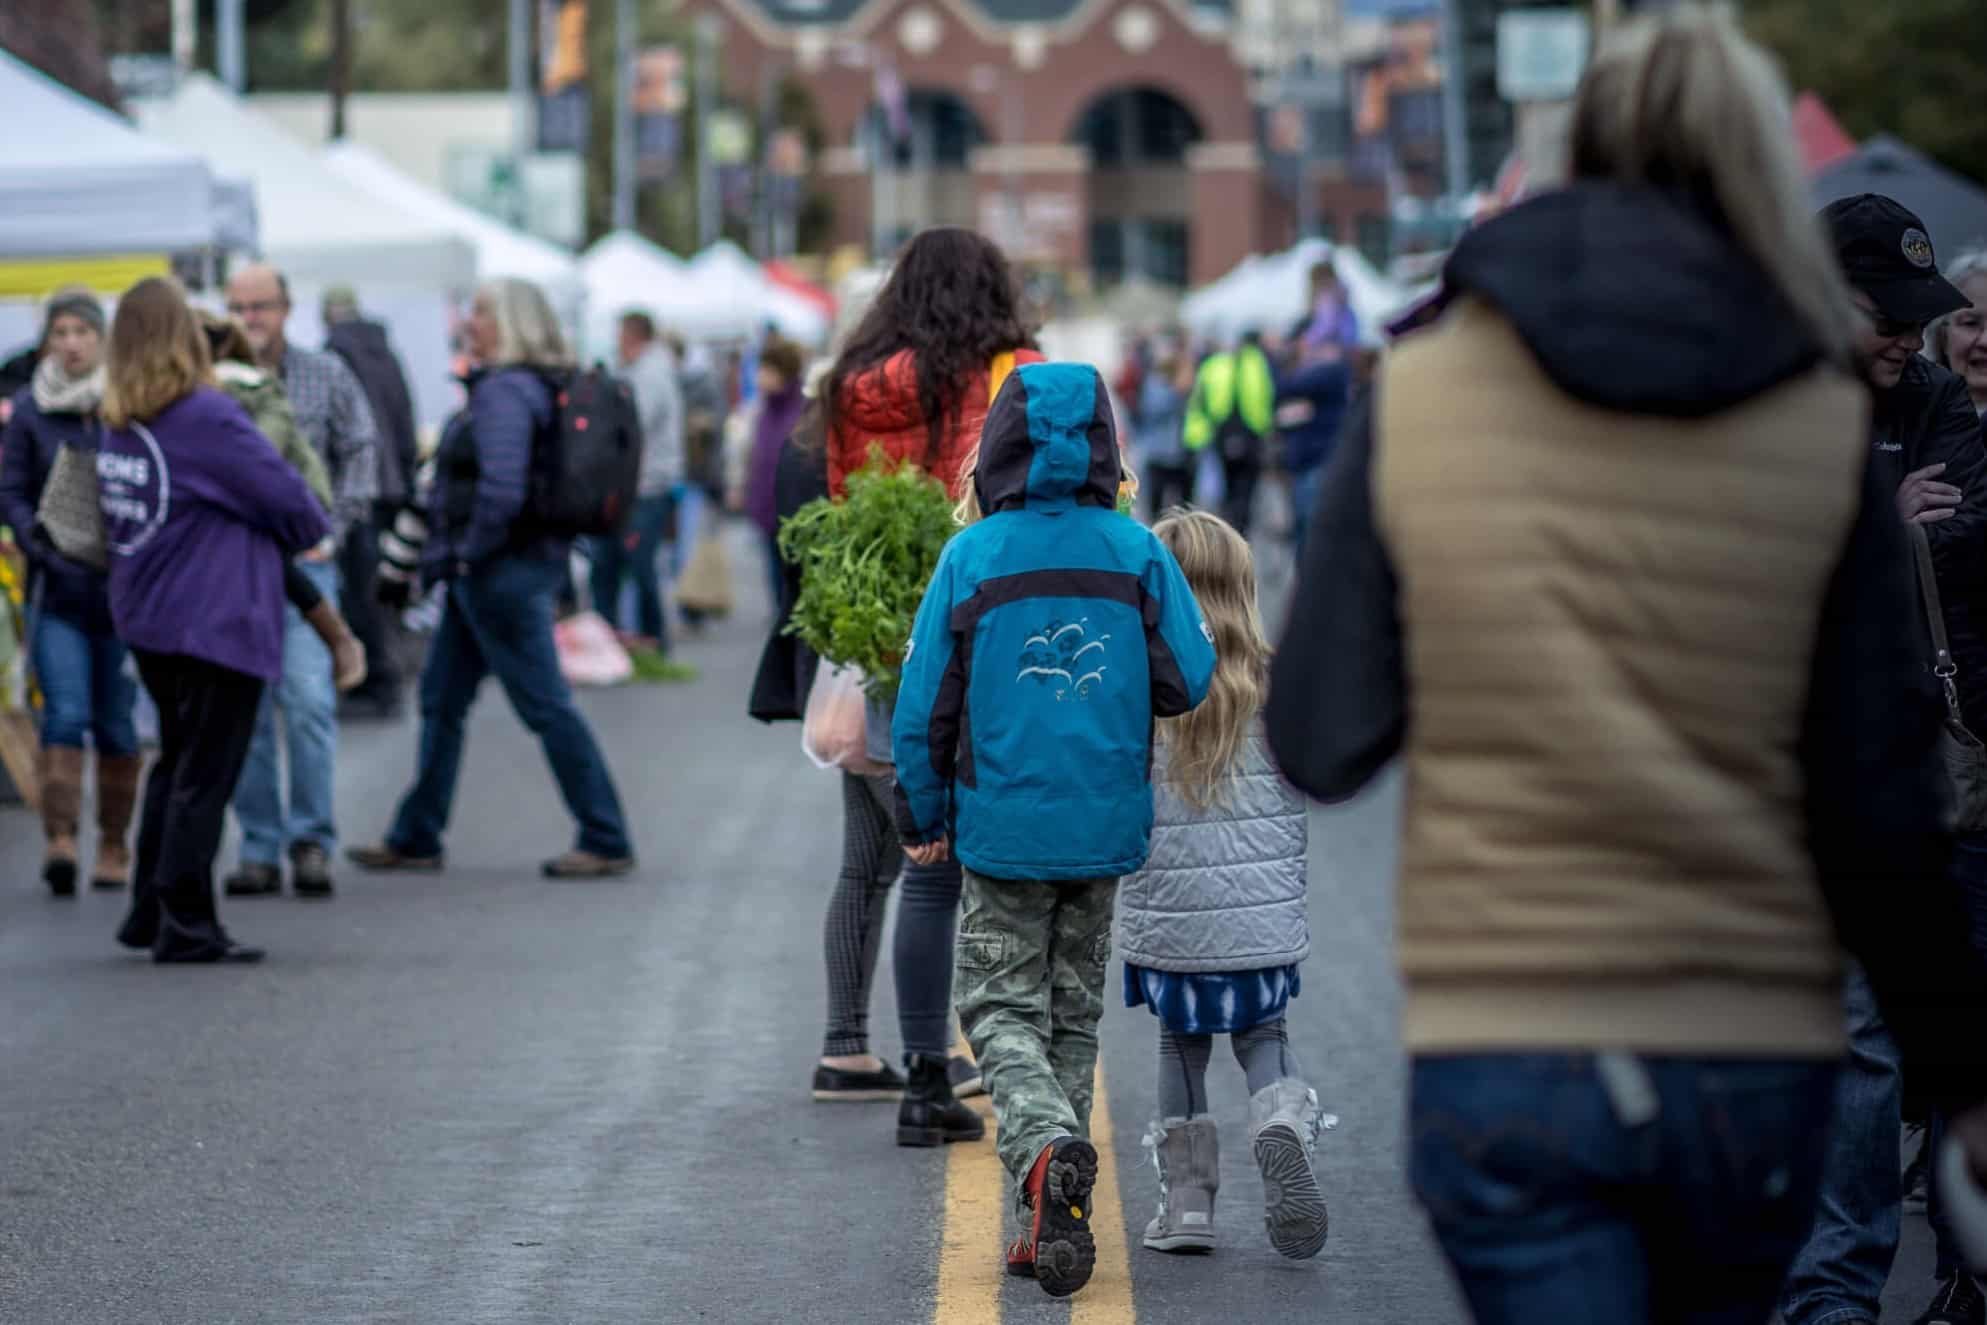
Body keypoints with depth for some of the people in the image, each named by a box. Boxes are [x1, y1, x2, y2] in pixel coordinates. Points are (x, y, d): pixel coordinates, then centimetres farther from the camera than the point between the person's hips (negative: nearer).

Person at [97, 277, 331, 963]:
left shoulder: (117, 424, 6)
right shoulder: (205, 418, -17)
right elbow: (286, 496, -14)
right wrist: (312, 533, 10)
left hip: (147, 620, 8)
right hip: (217, 618, -8)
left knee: (176, 762, 20)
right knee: (204, 774, -1)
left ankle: (149, 912, 23)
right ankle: (185, 926, 1)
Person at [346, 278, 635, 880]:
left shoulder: (503, 392, -19)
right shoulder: (537, 386, 12)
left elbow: (500, 487, -30)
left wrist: (472, 551, -16)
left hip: (500, 572, -11)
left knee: (545, 705, -5)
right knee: (442, 699, 16)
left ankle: (606, 842, 0)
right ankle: (415, 840, 23)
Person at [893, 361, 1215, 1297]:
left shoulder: (972, 557, -8)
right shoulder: (1137, 552, -4)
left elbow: (924, 703, -4)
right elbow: (1189, 679, -5)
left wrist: (922, 820, 10)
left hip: (1003, 826, -2)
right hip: (1105, 829, 2)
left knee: (1002, 1009, 6)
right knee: (1075, 1013, 14)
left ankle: (1047, 1149, -24)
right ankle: (1055, 1221, 13)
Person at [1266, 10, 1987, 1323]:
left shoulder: (1417, 399, -2)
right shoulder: (1828, 428, -2)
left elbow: (1322, 744, -2)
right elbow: (1880, 800, -3)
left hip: (1498, 1059, -1)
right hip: (1756, 1061, 2)